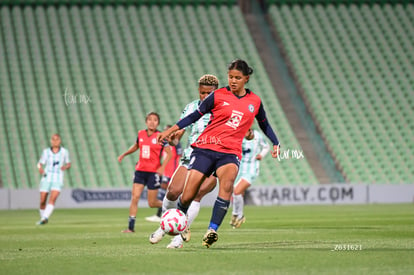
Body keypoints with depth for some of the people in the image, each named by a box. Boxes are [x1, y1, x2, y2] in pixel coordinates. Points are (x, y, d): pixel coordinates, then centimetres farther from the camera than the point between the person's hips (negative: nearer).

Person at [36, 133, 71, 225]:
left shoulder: (64, 152, 4)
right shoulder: (46, 151, 4)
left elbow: (68, 164, 14)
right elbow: (40, 164, 7)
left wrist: (65, 167, -10)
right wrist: (40, 169, -17)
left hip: (58, 180, -2)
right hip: (46, 178, 2)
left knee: (52, 199, -22)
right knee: (42, 201, 0)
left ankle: (45, 218, -33)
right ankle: (42, 218, 24)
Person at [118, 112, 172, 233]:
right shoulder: (141, 134, 6)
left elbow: (169, 153, -6)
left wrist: (162, 167, -17)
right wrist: (124, 154, 16)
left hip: (154, 172, -4)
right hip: (140, 170, 4)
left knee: (152, 203, -1)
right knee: (135, 197, -8)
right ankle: (131, 227, -6)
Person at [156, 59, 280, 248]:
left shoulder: (255, 101, 10)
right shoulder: (218, 96, 3)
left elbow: (264, 124, 26)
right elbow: (196, 115, 7)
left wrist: (275, 144, 15)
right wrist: (171, 130, 2)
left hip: (230, 152, 1)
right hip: (205, 148, -1)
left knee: (227, 182, -34)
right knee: (187, 197, -6)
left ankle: (212, 230, -36)